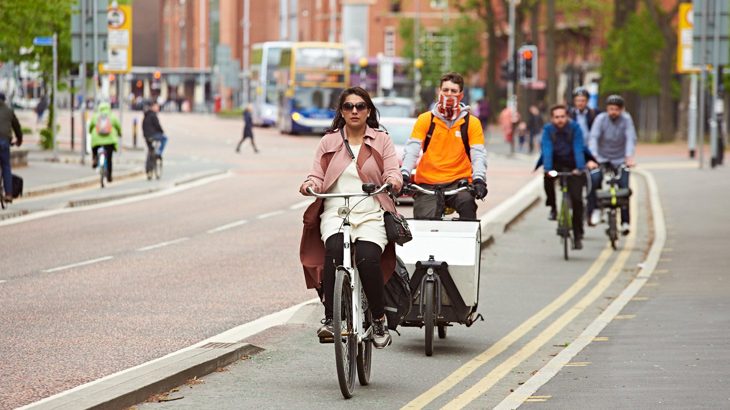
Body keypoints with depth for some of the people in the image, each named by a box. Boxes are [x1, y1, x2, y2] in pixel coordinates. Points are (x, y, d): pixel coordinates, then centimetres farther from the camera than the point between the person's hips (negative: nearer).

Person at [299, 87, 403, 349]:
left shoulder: (382, 141, 15)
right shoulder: (329, 142, 18)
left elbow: (391, 171, 4)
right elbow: (318, 176, 13)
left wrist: (393, 180, -20)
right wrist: (310, 184, -11)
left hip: (371, 214, -1)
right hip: (335, 212, 1)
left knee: (367, 257, -29)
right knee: (334, 248, -32)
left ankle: (379, 320, -11)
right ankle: (329, 318, -32)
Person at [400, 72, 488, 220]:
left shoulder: (471, 123, 6)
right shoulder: (425, 119, 7)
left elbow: (478, 154, -3)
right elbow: (412, 149, -2)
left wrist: (479, 179, -21)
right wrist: (404, 175, -19)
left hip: (458, 182, -1)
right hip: (427, 184, 1)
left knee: (467, 202, -33)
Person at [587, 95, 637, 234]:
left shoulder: (626, 119, -9)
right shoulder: (601, 119, -10)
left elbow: (631, 139, -18)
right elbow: (593, 138, -20)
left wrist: (629, 157, -34)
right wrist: (593, 158, -35)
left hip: (620, 160, 0)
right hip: (602, 159, 0)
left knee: (624, 189, -8)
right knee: (594, 180, -26)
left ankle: (625, 222, 3)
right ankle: (594, 210, -10)